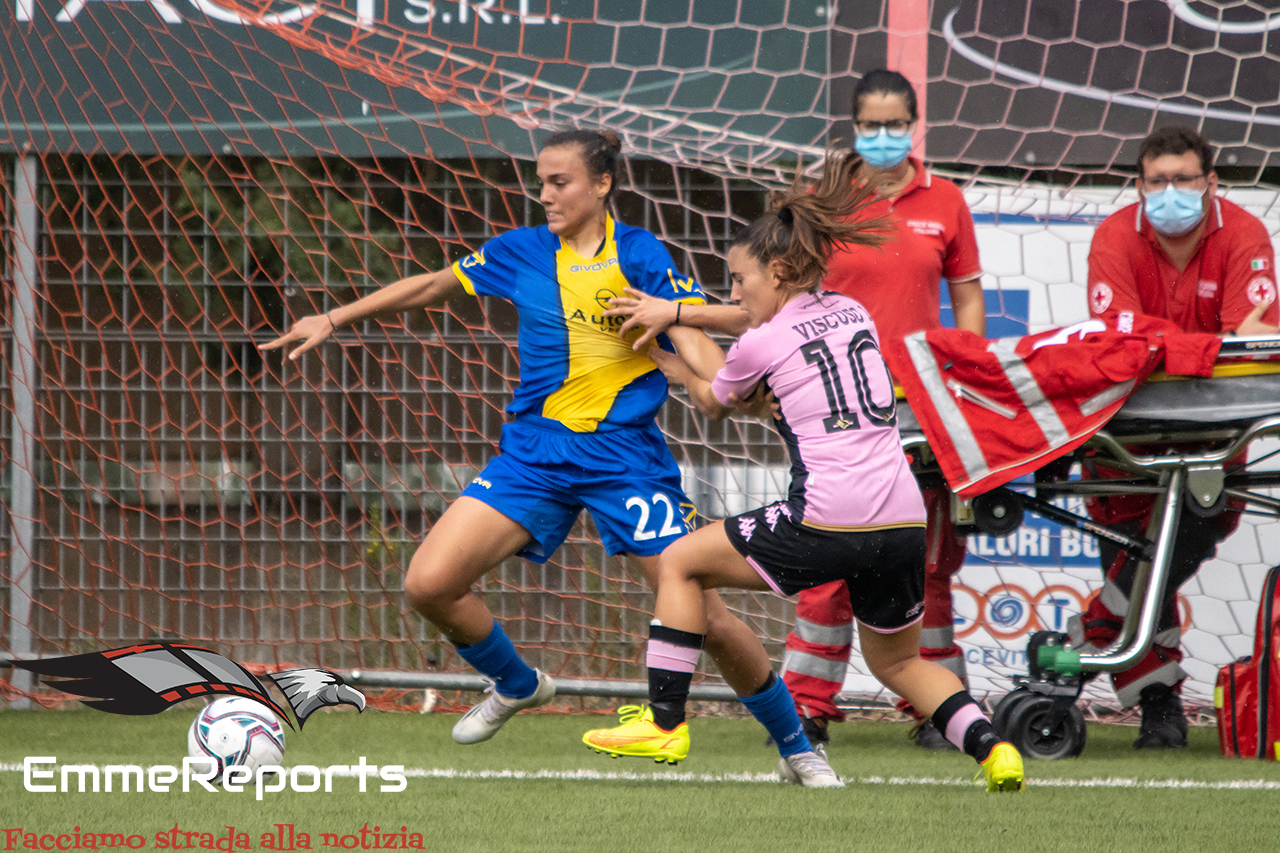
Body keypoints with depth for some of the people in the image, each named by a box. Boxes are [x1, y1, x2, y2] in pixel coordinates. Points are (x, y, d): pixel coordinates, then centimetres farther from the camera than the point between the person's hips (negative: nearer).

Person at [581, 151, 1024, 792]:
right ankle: (990, 747, 3)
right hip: (905, 523, 6)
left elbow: (713, 405, 22)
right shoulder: (852, 313, 16)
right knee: (896, 662, 27)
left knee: (680, 564, 15)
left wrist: (673, 367, 43)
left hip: (826, 522, -6)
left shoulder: (761, 344, 1)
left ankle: (663, 722, 10)